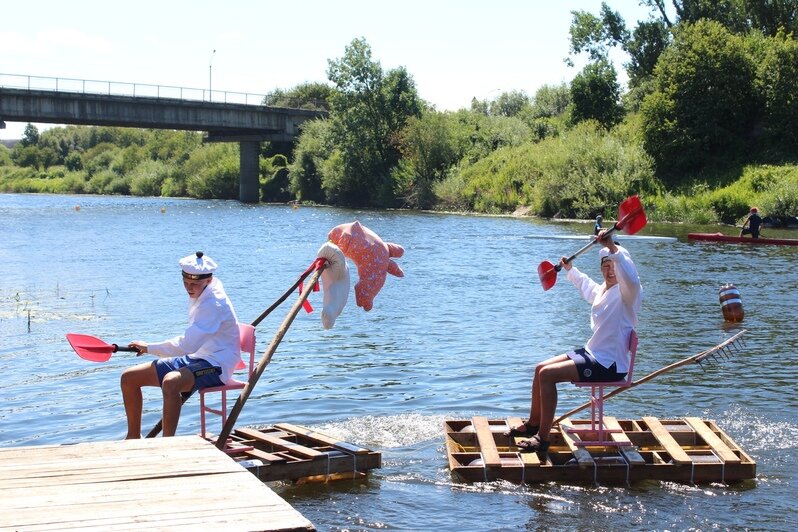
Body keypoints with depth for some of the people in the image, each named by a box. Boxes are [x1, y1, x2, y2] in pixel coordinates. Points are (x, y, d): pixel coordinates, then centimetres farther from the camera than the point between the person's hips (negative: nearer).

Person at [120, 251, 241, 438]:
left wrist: (149, 348, -18)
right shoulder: (198, 296, 8)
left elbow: (187, 345, -28)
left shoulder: (214, 304, -22)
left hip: (215, 365, -10)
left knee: (170, 382, -42)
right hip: (193, 359, 10)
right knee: (128, 377, 6)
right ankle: (133, 438, 22)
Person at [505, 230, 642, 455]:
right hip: (591, 353, 10)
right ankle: (533, 424, 27)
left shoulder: (627, 292, -15)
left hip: (609, 365, -10)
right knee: (540, 368, 12)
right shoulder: (602, 289, 13)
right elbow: (586, 285, 39)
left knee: (547, 375, -20)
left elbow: (630, 277, -41)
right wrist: (570, 269, 54)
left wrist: (612, 247, -50)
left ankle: (542, 438, -15)